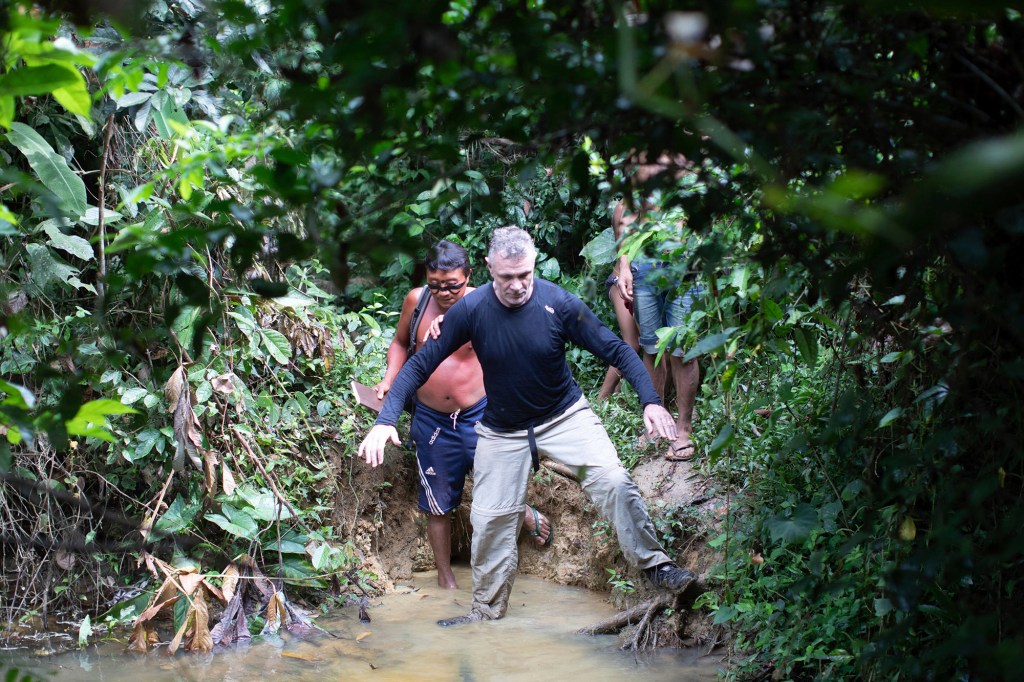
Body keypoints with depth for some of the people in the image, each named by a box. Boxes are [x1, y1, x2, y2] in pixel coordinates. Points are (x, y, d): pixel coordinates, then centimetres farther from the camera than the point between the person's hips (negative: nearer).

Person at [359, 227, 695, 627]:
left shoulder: (559, 304, -21)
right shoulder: (470, 309, -19)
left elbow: (616, 350, -15)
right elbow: (421, 364, -14)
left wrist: (650, 401, -28)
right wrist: (385, 420, -24)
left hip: (565, 416, -1)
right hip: (503, 429, 1)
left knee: (613, 481, -20)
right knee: (490, 518, 4)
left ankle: (653, 564, -4)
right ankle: (487, 609, 24)